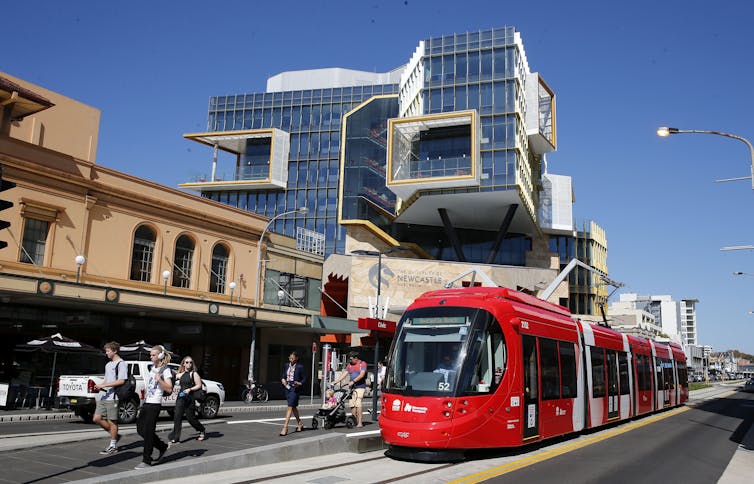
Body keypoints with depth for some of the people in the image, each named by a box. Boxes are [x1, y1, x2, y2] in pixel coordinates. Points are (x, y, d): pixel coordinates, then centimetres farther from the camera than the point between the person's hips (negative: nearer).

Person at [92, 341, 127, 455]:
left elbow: (121, 381, -17)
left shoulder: (121, 364, -9)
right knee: (97, 419, 6)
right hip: (104, 396, 9)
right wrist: (99, 386, 3)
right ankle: (115, 436, 21)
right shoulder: (108, 364, 20)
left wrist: (103, 385, -18)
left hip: (113, 397, -9)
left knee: (112, 421, -2)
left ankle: (113, 446, 9)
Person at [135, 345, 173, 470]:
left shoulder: (165, 370, -9)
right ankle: (162, 447, 25)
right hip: (146, 403, 9)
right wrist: (144, 391, 15)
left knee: (148, 431, -6)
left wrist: (159, 379, -28)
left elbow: (169, 389, -16)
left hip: (154, 404, -9)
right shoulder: (153, 367, 16)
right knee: (140, 429, 11)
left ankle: (147, 461, 2)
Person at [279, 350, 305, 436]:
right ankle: (299, 423, 35)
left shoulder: (300, 367, -9)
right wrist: (282, 379, -3)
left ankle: (285, 427, -12)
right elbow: (284, 375, 18)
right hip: (287, 387, 7)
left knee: (290, 407, -11)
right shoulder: (286, 366, 8)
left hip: (295, 388, -7)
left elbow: (304, 378, -4)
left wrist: (300, 383, -21)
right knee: (293, 407, 18)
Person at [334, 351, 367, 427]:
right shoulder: (349, 365, 15)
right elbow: (344, 374, 12)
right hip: (352, 387, 6)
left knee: (358, 404, -15)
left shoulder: (362, 364, -2)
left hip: (360, 387, -6)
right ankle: (354, 421, 11)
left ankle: (360, 422, -13)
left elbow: (362, 374, -15)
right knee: (352, 405, 2)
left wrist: (353, 381, -24)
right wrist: (336, 381, 2)